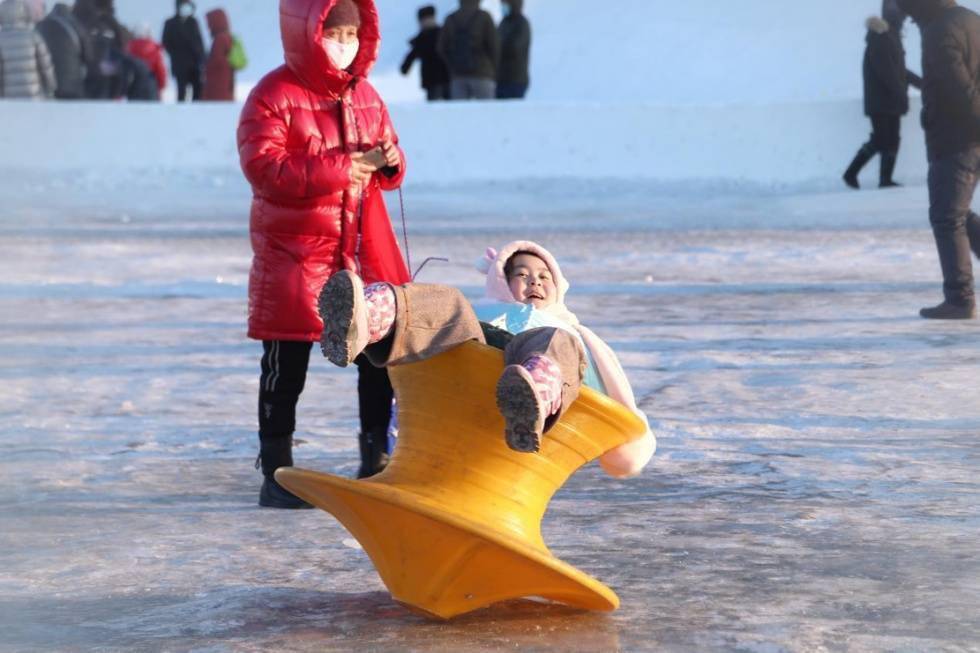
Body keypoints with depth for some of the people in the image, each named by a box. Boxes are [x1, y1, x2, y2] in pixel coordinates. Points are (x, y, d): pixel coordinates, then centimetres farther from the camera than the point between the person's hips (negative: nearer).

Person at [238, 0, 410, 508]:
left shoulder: (365, 96, 10)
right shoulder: (273, 95, -10)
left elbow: (386, 163, 19)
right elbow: (263, 166, -21)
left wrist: (388, 162, -7)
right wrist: (337, 167, -25)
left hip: (364, 247, 6)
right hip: (293, 250, -6)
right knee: (287, 365, 0)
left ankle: (377, 463, 20)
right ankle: (277, 475, 8)